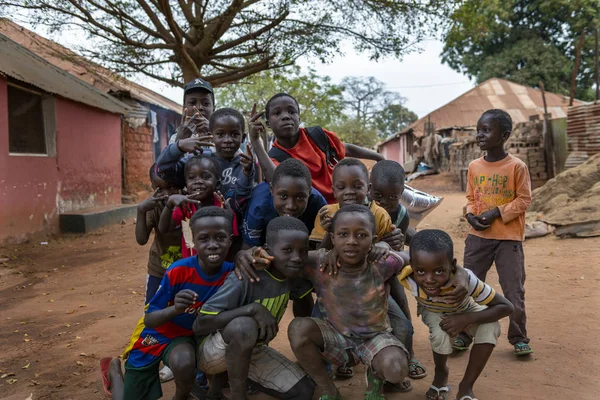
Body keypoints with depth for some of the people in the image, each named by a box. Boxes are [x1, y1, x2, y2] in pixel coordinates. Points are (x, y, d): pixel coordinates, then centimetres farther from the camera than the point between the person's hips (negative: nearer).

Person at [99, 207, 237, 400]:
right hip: (155, 334, -1)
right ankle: (114, 369, 41)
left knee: (184, 363, -34)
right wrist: (175, 309, -44)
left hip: (185, 336, 1)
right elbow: (149, 320, -22)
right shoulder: (178, 271, -29)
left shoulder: (231, 273, -21)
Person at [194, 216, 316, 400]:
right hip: (214, 352, -7)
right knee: (244, 326, -38)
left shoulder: (293, 273, -11)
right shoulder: (244, 279, -31)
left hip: (253, 351, 7)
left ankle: (227, 374, 11)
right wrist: (253, 308, -39)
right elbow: (199, 325, -32)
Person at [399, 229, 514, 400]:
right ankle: (441, 373, 3)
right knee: (441, 332, -32)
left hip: (463, 311, 0)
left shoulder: (465, 279, -44)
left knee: (490, 327, -28)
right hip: (432, 311, 0)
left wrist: (466, 319, -44)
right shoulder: (407, 277, -41)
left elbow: (506, 307, -34)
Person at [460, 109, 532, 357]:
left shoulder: (516, 166, -9)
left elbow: (524, 199, -6)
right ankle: (464, 335, 21)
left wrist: (497, 212, -17)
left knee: (514, 291, 4)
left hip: (509, 239, -3)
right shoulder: (474, 167, 3)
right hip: (478, 237, 4)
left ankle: (519, 338, 23)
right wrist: (470, 214, -7)